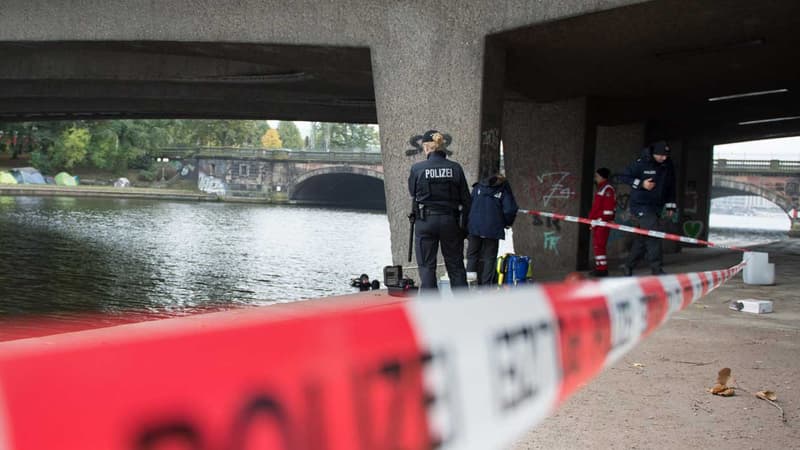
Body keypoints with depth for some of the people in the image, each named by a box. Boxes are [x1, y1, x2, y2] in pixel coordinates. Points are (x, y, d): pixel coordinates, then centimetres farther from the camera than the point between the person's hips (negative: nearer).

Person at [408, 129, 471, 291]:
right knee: (456, 266, 12)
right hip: (450, 221, 2)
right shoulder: (455, 168, -3)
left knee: (427, 267, 6)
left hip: (425, 221, -2)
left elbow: (413, 193, 6)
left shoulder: (417, 168, -9)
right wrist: (464, 226, 9)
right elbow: (465, 200, 1)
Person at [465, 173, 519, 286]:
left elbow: (467, 204, 10)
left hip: (474, 227, 2)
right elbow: (510, 210, -5)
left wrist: (466, 226, 15)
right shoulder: (504, 191, 8)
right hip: (493, 229, -1)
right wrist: (507, 223, 13)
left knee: (472, 256, 8)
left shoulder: (478, 187, 15)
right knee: (489, 258, 4)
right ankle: (487, 285, -2)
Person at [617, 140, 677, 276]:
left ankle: (628, 267, 23)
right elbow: (623, 177, -7)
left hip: (656, 207, 6)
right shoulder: (641, 163, -11)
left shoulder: (668, 165, 6)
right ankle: (656, 269, -16)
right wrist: (641, 184, -18)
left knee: (641, 239, 10)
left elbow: (671, 186, 17)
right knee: (654, 234, -18)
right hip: (641, 205, -6)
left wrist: (670, 205, 15)